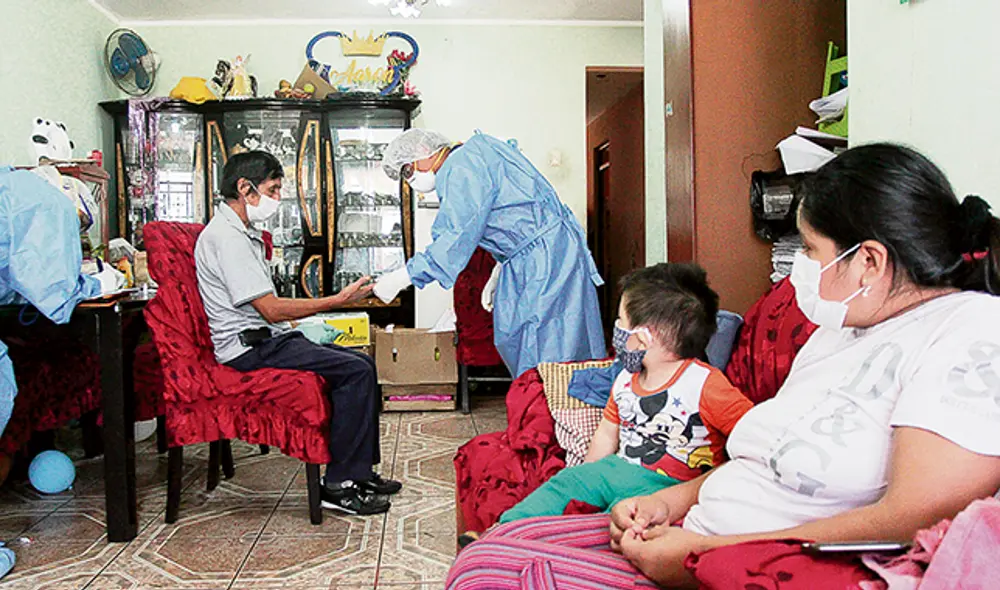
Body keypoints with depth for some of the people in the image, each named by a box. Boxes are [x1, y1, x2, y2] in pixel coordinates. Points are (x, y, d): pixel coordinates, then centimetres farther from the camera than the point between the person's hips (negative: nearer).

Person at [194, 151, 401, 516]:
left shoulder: (242, 233, 18)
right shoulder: (226, 237, -16)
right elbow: (271, 309, -21)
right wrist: (339, 300, -18)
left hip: (268, 339, 10)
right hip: (251, 348, -10)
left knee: (362, 363, 4)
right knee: (356, 371, -20)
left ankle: (361, 472, 10)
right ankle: (338, 486, -14)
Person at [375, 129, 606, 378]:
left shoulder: (463, 166, -13)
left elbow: (458, 237, -22)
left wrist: (403, 276, -20)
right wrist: (500, 270, 21)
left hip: (547, 252, -11)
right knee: (512, 337, 13)